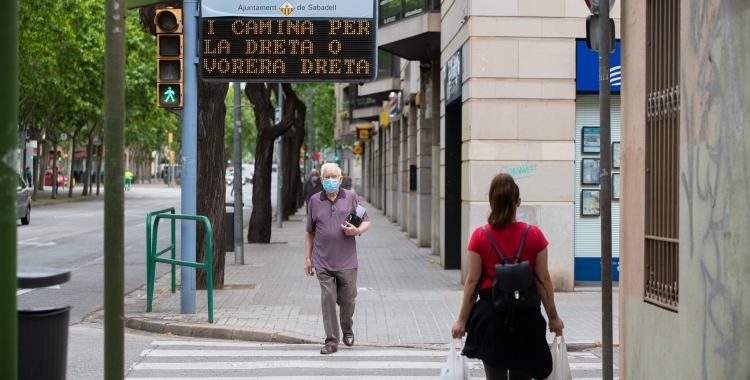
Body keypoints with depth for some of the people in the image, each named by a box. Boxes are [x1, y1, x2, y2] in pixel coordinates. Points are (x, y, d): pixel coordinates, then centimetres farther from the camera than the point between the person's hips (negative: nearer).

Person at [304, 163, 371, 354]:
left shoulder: (351, 198, 4)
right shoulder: (314, 201, 6)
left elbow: (366, 222, 9)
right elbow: (310, 232, 11)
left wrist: (357, 230, -13)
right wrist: (308, 258, 8)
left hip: (347, 261, 0)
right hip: (323, 262, 0)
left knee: (347, 299, 6)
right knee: (328, 300, -4)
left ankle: (347, 330, 34)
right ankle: (331, 341, 3)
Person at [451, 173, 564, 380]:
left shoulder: (480, 236, -7)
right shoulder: (534, 235, -5)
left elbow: (472, 281, -4)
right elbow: (543, 279, -2)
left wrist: (462, 319, 4)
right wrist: (553, 316, 9)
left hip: (490, 313, -1)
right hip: (526, 314, 1)